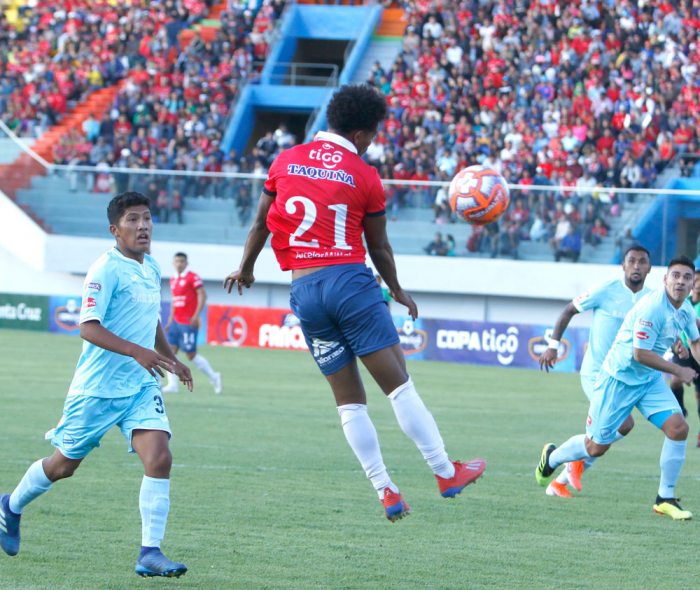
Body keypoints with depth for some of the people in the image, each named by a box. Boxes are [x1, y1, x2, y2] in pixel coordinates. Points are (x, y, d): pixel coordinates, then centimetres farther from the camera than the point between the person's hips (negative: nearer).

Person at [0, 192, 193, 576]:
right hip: (97, 388, -6)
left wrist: (171, 359, 33)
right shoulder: (106, 269, -15)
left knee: (159, 459, -14)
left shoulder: (152, 270, 10)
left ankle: (150, 553, -14)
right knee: (64, 464, 9)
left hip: (141, 387, 6)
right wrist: (137, 351, -33)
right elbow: (88, 328, -24)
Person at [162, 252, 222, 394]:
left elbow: (202, 295, -14)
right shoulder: (173, 279, 14)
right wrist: (170, 320, 18)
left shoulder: (193, 277, -8)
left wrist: (196, 316, -21)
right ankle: (172, 384, -4)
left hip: (188, 323, -7)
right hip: (176, 322, 7)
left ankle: (213, 377, 14)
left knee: (191, 354, -4)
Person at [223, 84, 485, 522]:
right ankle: (446, 472, 2)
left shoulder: (286, 162, 9)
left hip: (303, 290, 4)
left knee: (349, 400, 8)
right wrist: (397, 291, 23)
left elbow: (261, 225, 17)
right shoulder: (365, 177, 0)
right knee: (398, 383, 0)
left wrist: (246, 270, 33)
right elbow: (379, 247, 7)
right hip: (350, 280, -4)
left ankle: (385, 490, 6)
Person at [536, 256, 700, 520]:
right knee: (597, 446, 1)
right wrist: (678, 371, -20)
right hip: (619, 378, -7)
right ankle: (552, 457, 34)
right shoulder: (652, 307, -26)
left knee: (678, 427, -14)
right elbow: (640, 354, -27)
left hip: (651, 380, 7)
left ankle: (666, 498, -1)